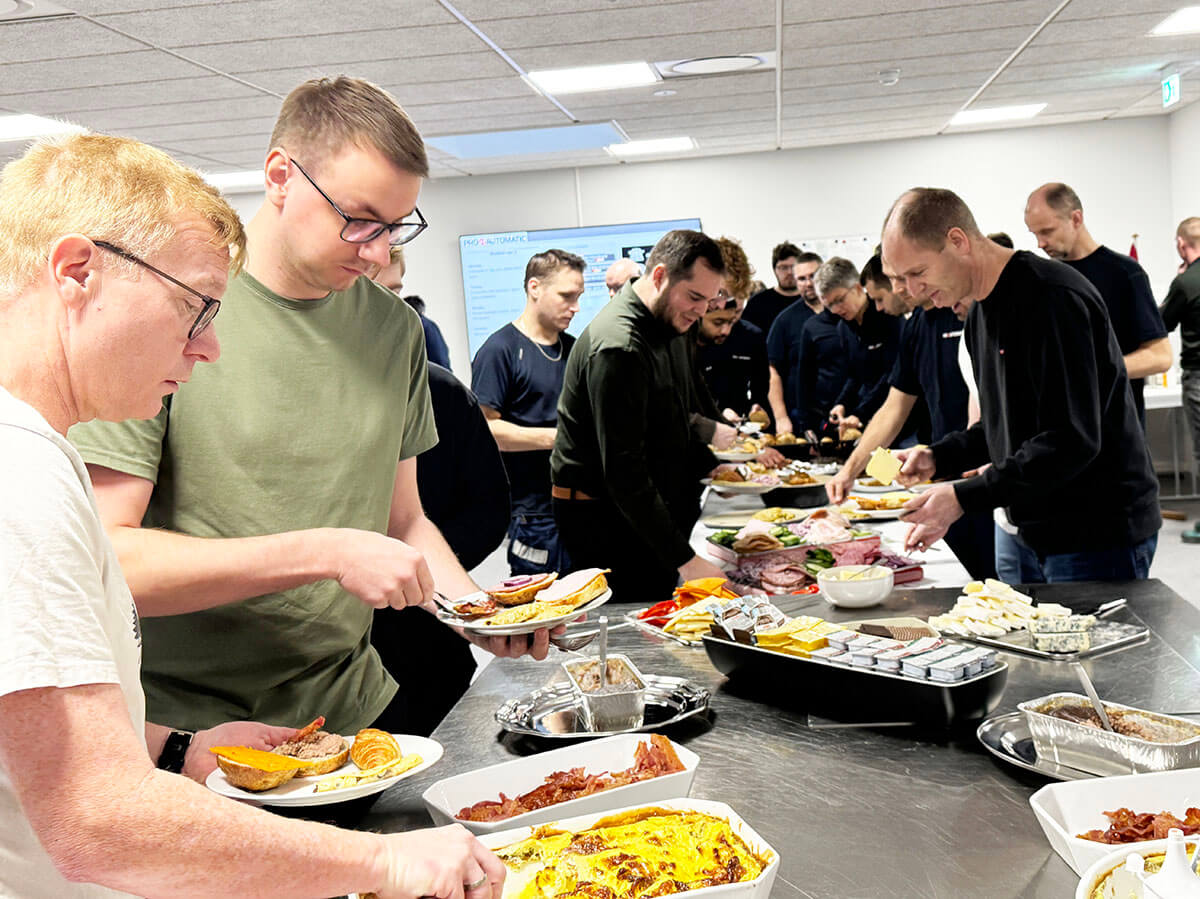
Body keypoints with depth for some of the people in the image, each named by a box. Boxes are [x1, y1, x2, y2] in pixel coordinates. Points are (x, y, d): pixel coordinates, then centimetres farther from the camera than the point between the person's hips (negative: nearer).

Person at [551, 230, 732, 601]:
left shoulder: (668, 323, 7)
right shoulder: (618, 348, -25)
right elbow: (624, 473, -28)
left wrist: (709, 466, 10)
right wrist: (684, 559, -28)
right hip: (603, 518, -9)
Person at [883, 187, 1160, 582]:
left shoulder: (1053, 298, -20)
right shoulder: (979, 310, 12)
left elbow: (1072, 441, -24)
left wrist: (965, 497, -23)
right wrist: (937, 458, 3)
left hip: (1101, 536, -9)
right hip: (1045, 531, 9)